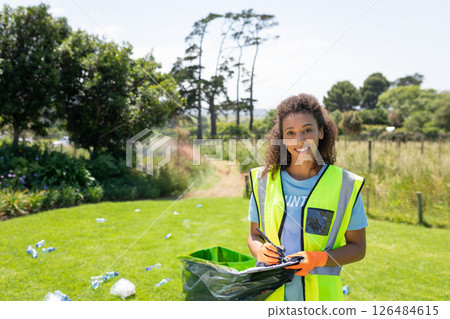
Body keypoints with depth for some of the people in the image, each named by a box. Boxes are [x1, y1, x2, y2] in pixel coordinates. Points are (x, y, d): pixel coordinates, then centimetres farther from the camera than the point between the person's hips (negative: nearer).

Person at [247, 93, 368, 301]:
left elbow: (357, 248, 2)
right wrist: (260, 250, -10)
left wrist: (317, 258, -14)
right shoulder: (264, 179, 3)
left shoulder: (345, 184, -3)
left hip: (320, 292, -2)